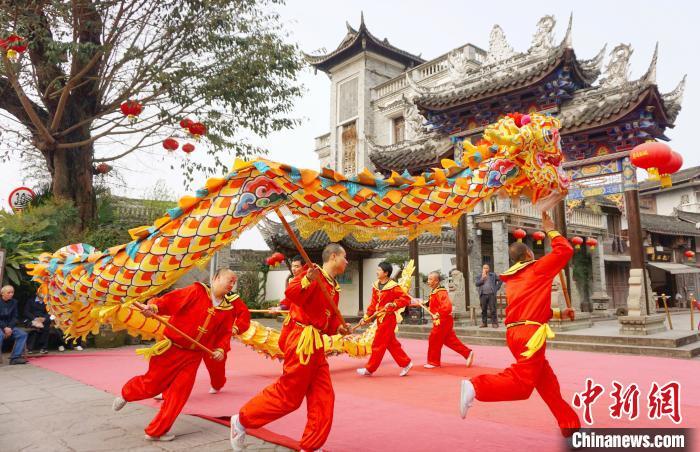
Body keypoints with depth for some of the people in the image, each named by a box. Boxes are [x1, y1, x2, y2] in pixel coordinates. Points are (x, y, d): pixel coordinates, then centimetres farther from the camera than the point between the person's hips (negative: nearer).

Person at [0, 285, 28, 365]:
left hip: (9, 326, 5)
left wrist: (10, 328, -12)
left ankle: (15, 357, -14)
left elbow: (14, 317, 4)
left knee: (23, 334, -15)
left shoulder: (14, 302, 5)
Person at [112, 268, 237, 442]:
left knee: (178, 394, 3)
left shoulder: (228, 310, 2)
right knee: (152, 384, 10)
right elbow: (169, 300, -18)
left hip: (193, 356, 4)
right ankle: (126, 394, 44)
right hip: (172, 348, -4)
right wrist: (153, 307, -36)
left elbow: (225, 334, 7)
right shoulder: (196, 291, -13)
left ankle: (157, 431, 20)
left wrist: (220, 349, -10)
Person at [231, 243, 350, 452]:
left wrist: (337, 327, -3)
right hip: (301, 340, -9)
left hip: (315, 343, 9)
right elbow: (291, 293, -27)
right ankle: (242, 421, 17)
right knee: (288, 394, -2)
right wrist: (307, 280, -42)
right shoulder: (313, 273, -12)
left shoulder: (334, 287, 15)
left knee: (323, 397, 9)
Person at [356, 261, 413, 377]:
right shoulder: (376, 285, 7)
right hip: (380, 318, 8)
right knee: (392, 343, 14)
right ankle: (406, 363, 25)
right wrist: (366, 317, 9)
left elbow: (406, 299, -16)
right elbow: (373, 303, 12)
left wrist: (393, 304, -26)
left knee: (378, 344, 0)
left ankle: (369, 369, 10)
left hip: (388, 318, -8)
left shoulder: (393, 287, -16)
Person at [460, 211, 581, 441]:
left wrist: (556, 313, 28)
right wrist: (551, 230, 16)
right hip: (530, 334, -8)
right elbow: (565, 250, 6)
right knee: (522, 383, -11)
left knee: (548, 383, 16)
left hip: (515, 332, 8)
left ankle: (571, 427, 24)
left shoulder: (511, 280, 18)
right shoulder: (538, 269, 0)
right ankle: (476, 386, -25)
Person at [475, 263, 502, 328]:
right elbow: (477, 284, -1)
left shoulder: (493, 275, 11)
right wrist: (482, 278, -10)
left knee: (493, 309, -5)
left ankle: (494, 323, 0)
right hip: (483, 295, 2)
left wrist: (497, 287, 5)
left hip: (491, 294, -1)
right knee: (483, 310, 4)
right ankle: (484, 323, 12)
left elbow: (500, 280, 12)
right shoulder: (479, 277, 13)